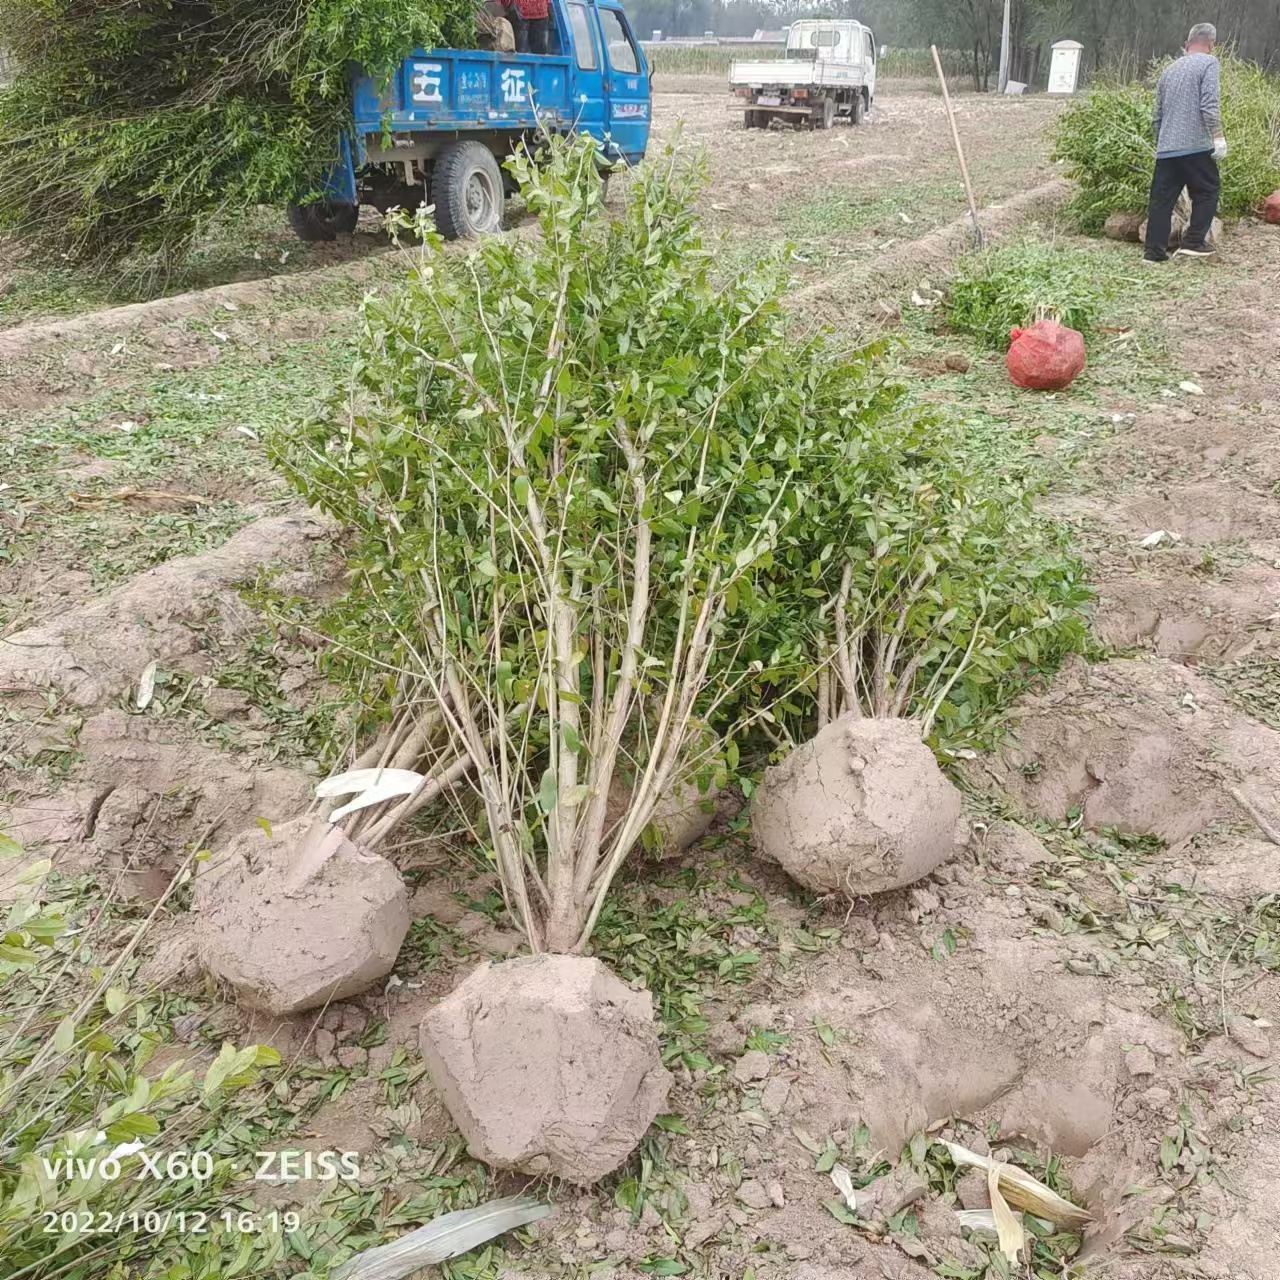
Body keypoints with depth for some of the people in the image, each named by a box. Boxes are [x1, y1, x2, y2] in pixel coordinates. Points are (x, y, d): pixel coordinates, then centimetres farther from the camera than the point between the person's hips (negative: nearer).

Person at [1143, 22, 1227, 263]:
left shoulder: (1169, 70, 18)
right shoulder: (1208, 63, -2)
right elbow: (1209, 105, -14)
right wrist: (1218, 137, -11)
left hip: (1166, 149, 6)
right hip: (1196, 146, -5)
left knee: (1162, 197, 6)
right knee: (1207, 192, 9)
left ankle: (1154, 250, 3)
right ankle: (1194, 241, 4)